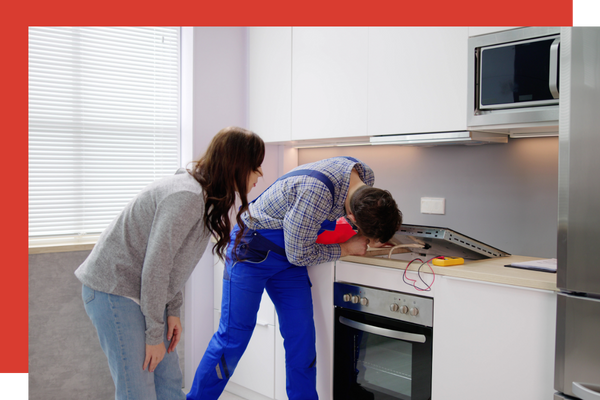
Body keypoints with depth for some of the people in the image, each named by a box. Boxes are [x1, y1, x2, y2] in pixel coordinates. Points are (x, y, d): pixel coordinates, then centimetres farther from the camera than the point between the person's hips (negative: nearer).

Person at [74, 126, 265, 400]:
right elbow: (155, 266, -24)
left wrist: (172, 311, 7)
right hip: (113, 288, -10)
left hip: (143, 292, 10)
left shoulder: (207, 197, 7)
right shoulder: (187, 196, -25)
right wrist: (154, 334, -16)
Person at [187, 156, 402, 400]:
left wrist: (374, 233, -3)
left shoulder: (365, 175, -12)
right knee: (234, 334, -4)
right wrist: (346, 249, -12)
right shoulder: (316, 193, -37)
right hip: (252, 250, -7)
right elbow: (299, 255, -22)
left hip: (287, 258, 7)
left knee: (301, 336, 3)